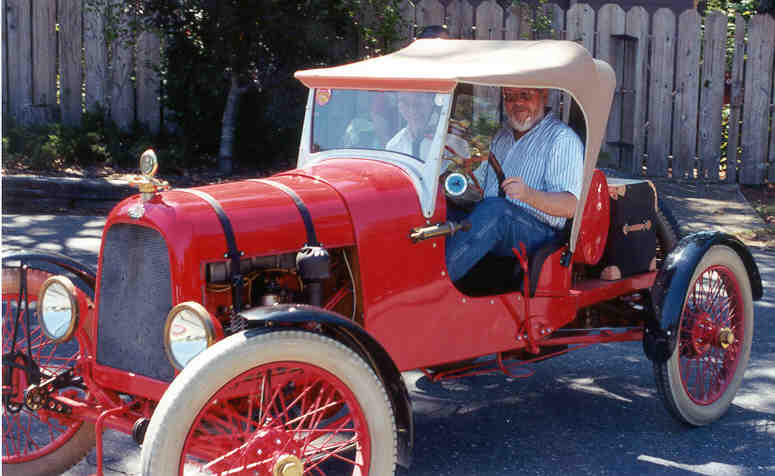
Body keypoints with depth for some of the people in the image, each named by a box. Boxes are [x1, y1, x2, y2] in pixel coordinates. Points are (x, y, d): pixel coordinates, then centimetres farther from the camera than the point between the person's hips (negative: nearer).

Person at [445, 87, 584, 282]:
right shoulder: (502, 136, 22)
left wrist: (529, 195, -31)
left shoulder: (563, 139, -2)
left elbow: (571, 206, -14)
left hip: (538, 231, -7)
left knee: (494, 208, -36)